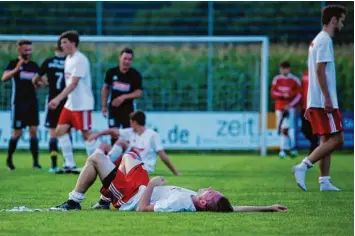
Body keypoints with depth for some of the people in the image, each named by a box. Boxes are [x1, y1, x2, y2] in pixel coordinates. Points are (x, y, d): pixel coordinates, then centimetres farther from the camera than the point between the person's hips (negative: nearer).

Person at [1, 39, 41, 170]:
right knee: (17, 133, -1)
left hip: (32, 102, 4)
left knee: (33, 131, -2)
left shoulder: (34, 65, 9)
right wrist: (16, 69, -36)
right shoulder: (13, 63, -6)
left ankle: (35, 161, -2)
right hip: (19, 103, -4)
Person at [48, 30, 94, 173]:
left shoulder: (80, 60, -17)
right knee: (60, 131, 3)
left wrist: (58, 99, -31)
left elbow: (73, 84, -24)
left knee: (86, 134, -4)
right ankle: (69, 165, 7)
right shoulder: (68, 59, 12)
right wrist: (58, 100, 14)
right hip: (70, 103, 9)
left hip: (82, 104, -9)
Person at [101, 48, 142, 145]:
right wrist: (104, 105, 9)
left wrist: (124, 97, -23)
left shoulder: (135, 75, -9)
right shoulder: (111, 72, -3)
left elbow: (139, 92, -10)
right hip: (113, 108, 2)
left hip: (128, 108, -2)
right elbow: (106, 88, 10)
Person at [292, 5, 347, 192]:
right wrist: (327, 99, -22)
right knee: (336, 139, -10)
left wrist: (310, 105, 21)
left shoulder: (316, 41, 20)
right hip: (324, 101, -10)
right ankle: (303, 166, -17)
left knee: (327, 141, 9)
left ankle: (325, 182, 7)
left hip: (315, 102, 10)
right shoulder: (325, 41, -10)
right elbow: (320, 70, -19)